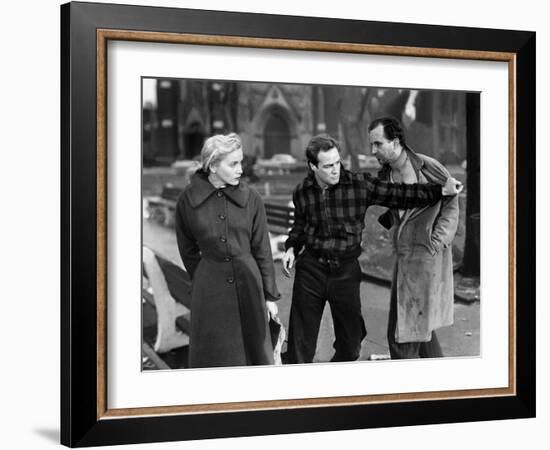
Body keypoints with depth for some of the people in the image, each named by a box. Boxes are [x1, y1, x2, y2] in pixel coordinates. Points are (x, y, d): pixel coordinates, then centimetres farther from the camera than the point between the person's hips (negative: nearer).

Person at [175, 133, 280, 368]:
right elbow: (188, 251, 8)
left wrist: (270, 295, 4)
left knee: (254, 348, 9)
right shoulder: (188, 201, -5)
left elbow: (262, 250, 3)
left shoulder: (251, 198, -1)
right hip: (210, 292, -1)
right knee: (215, 357, 6)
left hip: (248, 285, 1)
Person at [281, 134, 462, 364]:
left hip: (346, 270, 0)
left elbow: (397, 194, -7)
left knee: (350, 341, 9)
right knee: (300, 342, 3)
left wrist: (439, 190, -16)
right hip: (310, 268, 0)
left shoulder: (359, 184, -8)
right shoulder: (302, 192, 0)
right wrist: (292, 248, -1)